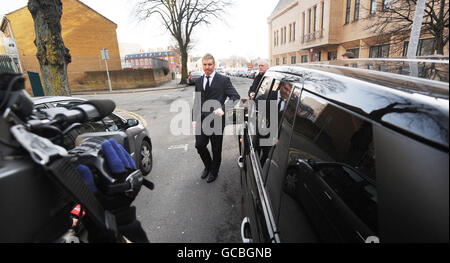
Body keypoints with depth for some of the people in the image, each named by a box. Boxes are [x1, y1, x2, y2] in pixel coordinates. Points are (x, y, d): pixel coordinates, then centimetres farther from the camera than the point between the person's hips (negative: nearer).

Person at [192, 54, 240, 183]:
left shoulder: (224, 80, -5)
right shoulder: (198, 81, 11)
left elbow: (236, 97, -11)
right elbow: (196, 102, 15)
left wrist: (223, 109, -26)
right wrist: (194, 119, 6)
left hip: (216, 121, -4)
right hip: (201, 121, 4)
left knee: (216, 149, 9)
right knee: (199, 145, 7)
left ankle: (214, 172, 33)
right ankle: (208, 166, 37)